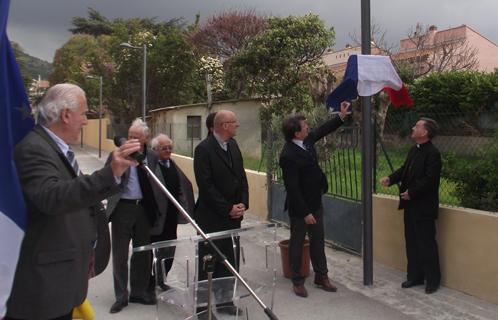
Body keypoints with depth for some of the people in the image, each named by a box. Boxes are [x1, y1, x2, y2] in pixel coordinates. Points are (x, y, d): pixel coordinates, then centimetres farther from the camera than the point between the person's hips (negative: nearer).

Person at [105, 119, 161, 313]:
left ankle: (139, 292, 29)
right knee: (120, 254, 5)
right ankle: (121, 296, 19)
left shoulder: (152, 158, 5)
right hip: (122, 208, -3)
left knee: (143, 253, 13)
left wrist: (155, 208, 5)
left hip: (144, 208, 3)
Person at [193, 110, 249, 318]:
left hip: (234, 215, 7)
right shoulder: (204, 148, -15)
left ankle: (224, 300, 26)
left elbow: (241, 176, 10)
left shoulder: (233, 145, 8)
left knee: (230, 261, 12)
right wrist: (227, 209, -16)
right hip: (212, 216, -7)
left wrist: (243, 203, -3)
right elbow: (206, 185, -19)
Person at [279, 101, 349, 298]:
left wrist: (341, 117, 15)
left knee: (318, 241, 17)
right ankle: (297, 281, 23)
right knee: (297, 243, 8)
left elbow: (322, 130, 19)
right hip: (299, 207, -8)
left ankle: (321, 276, 31)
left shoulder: (306, 140, -2)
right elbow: (292, 188, -25)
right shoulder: (288, 155, -26)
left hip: (315, 202, 8)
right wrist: (305, 213, -21)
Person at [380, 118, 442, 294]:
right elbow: (404, 169, 15)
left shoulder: (433, 153, -17)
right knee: (411, 242, 15)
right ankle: (415, 276, 27)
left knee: (427, 244, 3)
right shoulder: (414, 150, 11)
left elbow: (429, 179, -23)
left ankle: (433, 279, 18)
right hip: (411, 205, 9)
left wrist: (411, 192, -20)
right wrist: (391, 178, -1)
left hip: (424, 207, -9)